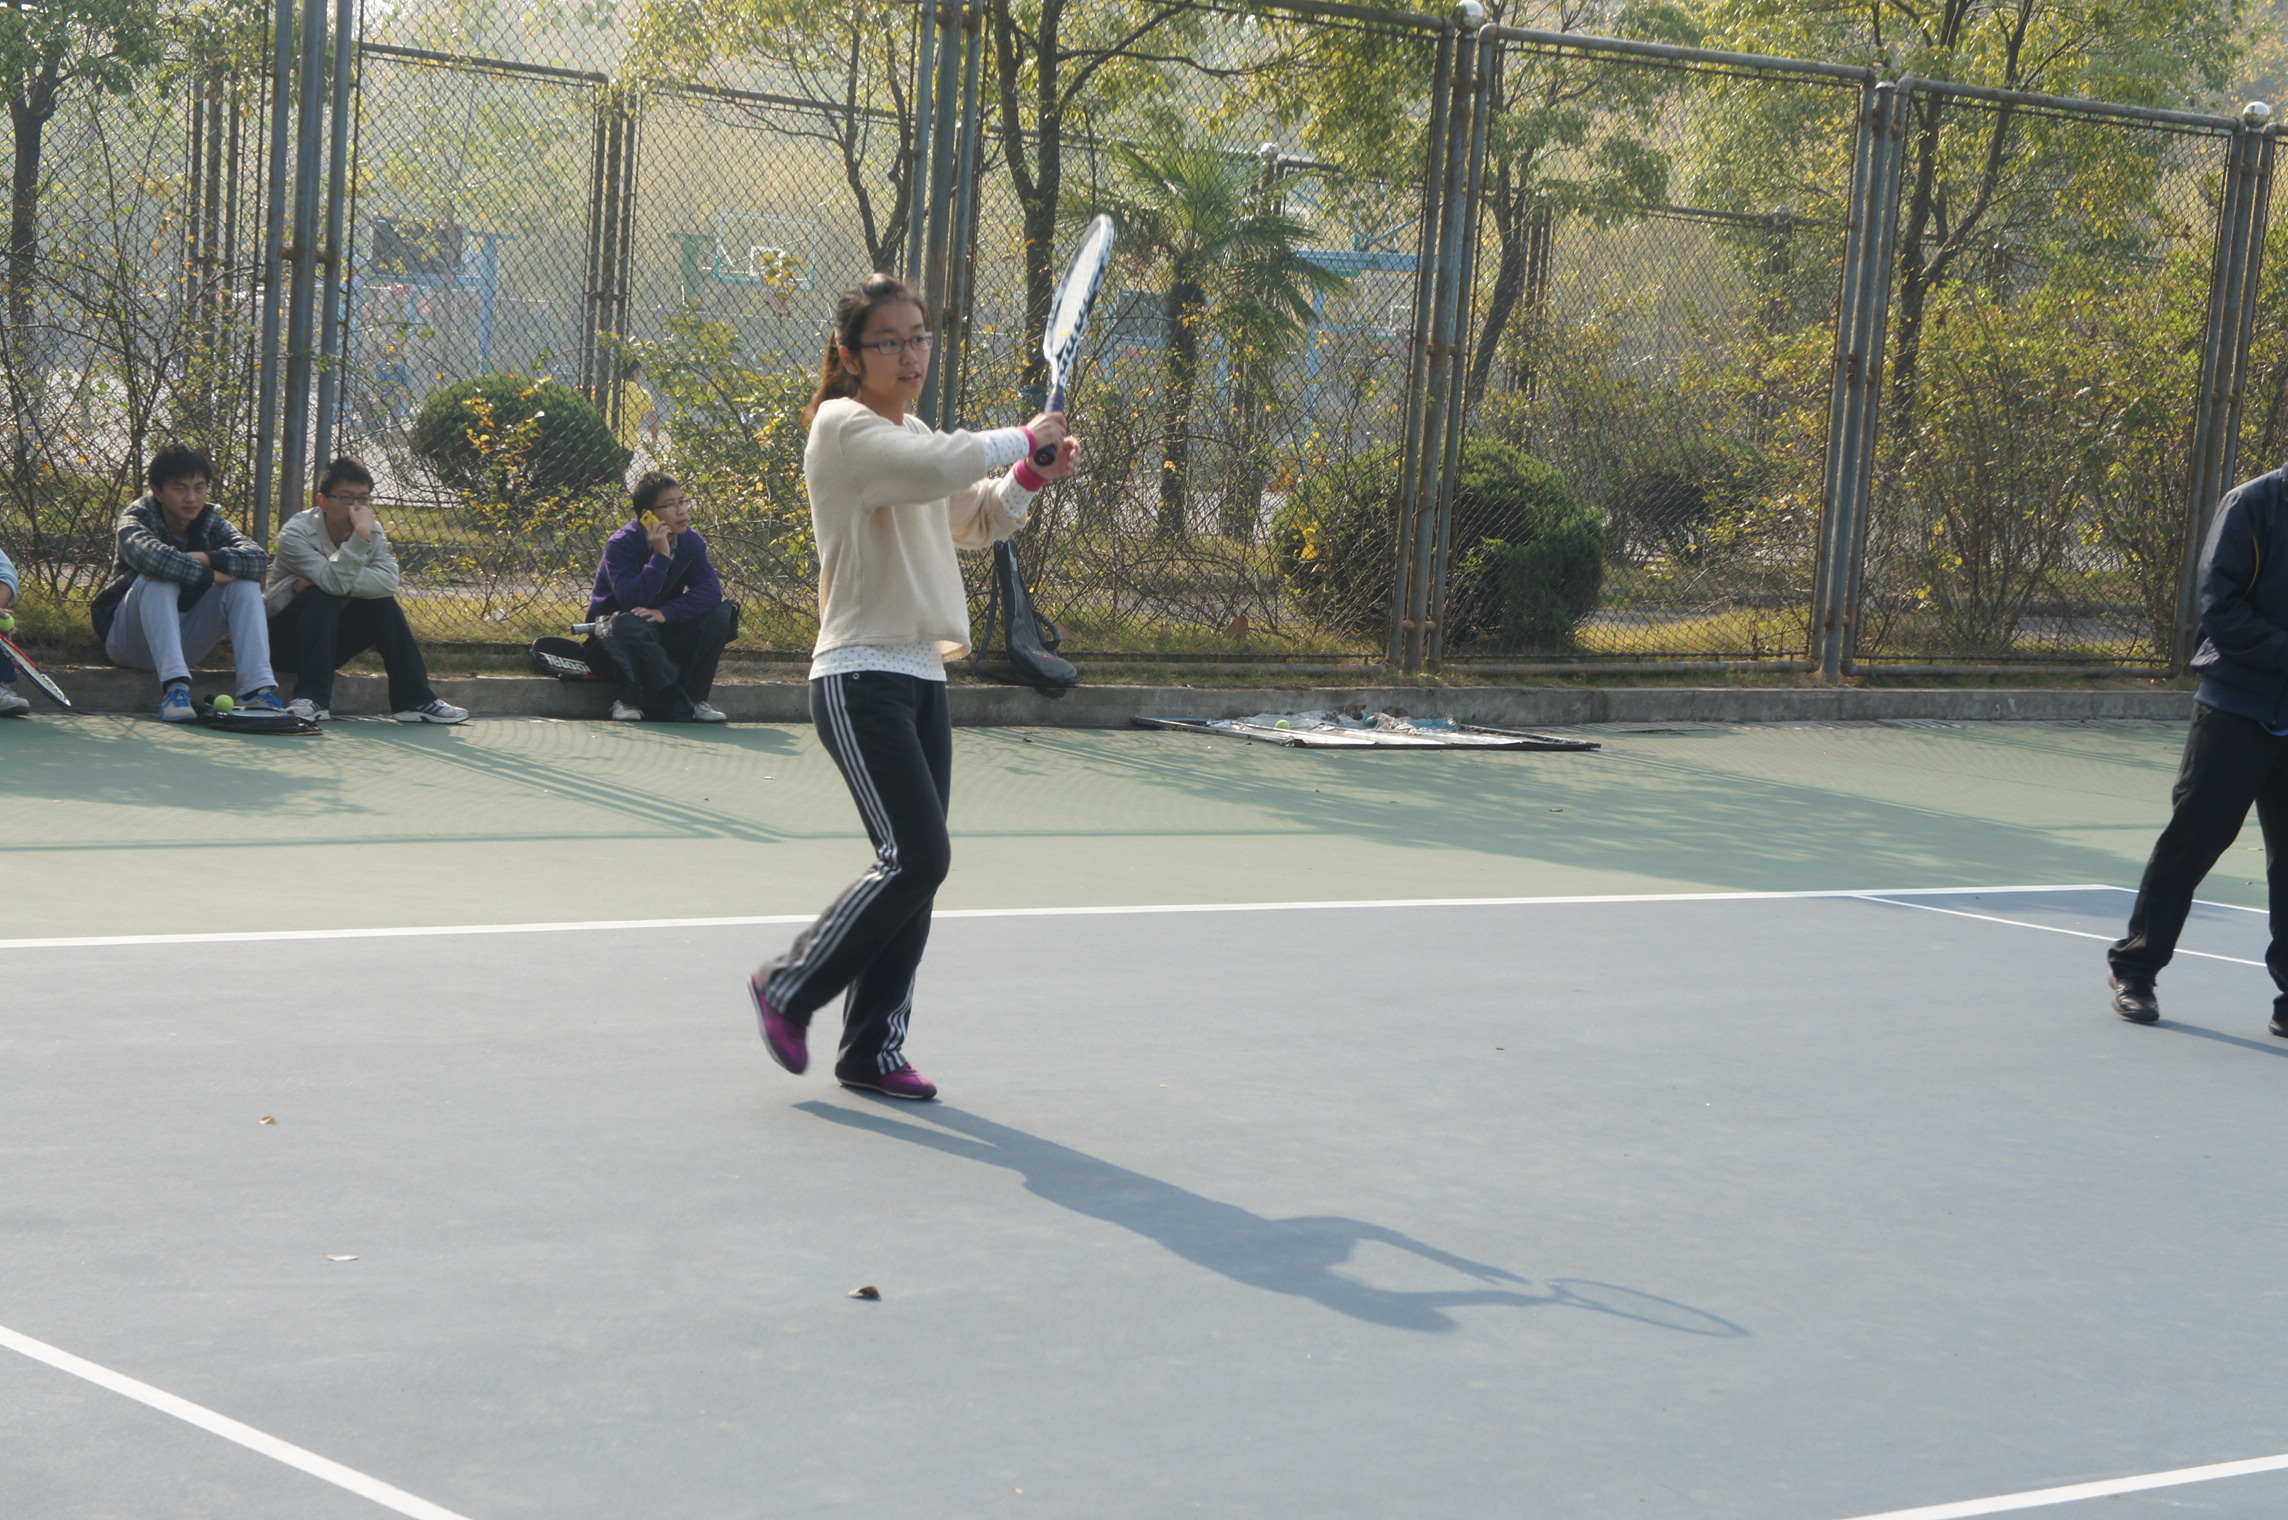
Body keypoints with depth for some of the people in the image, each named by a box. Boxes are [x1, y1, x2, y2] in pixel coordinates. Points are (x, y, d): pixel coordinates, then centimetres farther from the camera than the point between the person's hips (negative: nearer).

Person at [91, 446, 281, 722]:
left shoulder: (210, 521, 0)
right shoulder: (139, 516, -13)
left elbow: (257, 558, -19)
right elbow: (148, 554, -38)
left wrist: (207, 558, -33)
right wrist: (208, 575, -30)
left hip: (183, 642, 4)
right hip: (130, 642, -4)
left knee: (245, 584, -15)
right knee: (159, 579, -31)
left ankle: (258, 690, -31)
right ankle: (174, 688, -45)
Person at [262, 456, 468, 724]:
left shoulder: (373, 531, -3)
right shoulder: (296, 534, -21)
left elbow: (388, 581, -22)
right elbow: (335, 583, -36)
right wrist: (360, 535, -41)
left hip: (334, 637, 5)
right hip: (287, 635, -5)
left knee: (383, 603, -17)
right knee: (323, 598, -31)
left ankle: (414, 699, -16)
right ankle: (312, 699, -35)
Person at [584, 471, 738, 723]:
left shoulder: (691, 542, -7)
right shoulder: (621, 544, -21)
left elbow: (711, 589, -21)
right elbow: (631, 600, -34)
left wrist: (666, 613, -34)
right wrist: (660, 556, -36)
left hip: (664, 631, 5)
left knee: (720, 614, -18)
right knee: (633, 626, -40)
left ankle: (694, 697, -11)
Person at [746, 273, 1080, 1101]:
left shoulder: (915, 434, 17)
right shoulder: (843, 427, -10)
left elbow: (973, 522, 30)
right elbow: (934, 470, -29)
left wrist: (1029, 477, 10)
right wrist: (1022, 437, -13)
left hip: (921, 677, 9)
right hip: (860, 679, -9)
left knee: (916, 865, 5)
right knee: (916, 857, -16)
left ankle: (873, 1048, 13)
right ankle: (790, 986, 2)